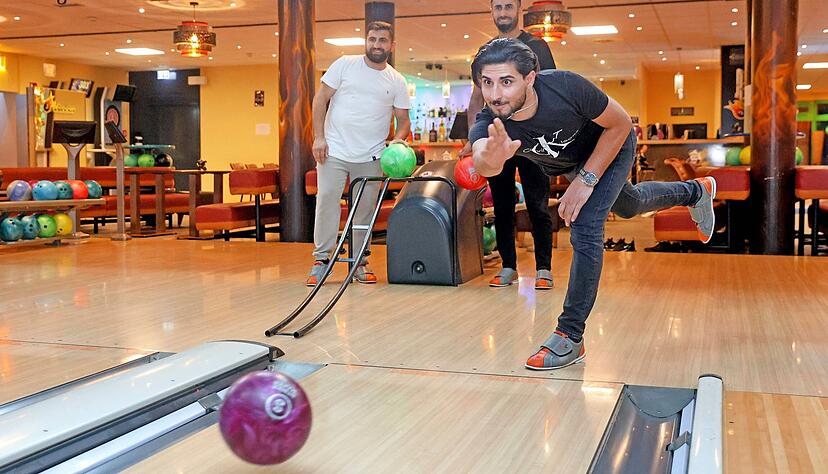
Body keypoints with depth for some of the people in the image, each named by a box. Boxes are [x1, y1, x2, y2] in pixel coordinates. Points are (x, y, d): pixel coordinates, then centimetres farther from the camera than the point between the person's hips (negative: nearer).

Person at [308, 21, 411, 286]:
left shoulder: (397, 82, 8)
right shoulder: (344, 65, 3)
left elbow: (403, 119, 11)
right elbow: (321, 99, 3)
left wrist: (399, 138, -12)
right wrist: (319, 137, -6)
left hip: (370, 157, 2)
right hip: (334, 150, -2)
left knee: (366, 209, 5)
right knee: (326, 200, -9)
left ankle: (360, 264, 16)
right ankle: (321, 260, -2)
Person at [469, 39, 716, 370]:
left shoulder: (564, 86, -42)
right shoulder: (488, 125, -36)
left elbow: (621, 124, -26)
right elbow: (482, 163, -58)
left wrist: (586, 180, -31)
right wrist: (491, 159, -82)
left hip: (611, 146, -5)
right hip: (564, 163, 5)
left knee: (585, 229, -22)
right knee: (628, 206, 29)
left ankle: (570, 337, -7)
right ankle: (696, 192, 61)